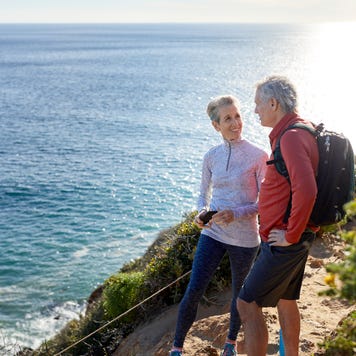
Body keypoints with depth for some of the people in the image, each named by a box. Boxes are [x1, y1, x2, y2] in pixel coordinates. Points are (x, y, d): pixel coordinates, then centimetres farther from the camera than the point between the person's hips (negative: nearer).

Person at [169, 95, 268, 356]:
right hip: (213, 233, 2)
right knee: (193, 292, -4)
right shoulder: (211, 157, 2)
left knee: (240, 294, 16)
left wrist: (236, 214, -23)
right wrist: (202, 212, -9)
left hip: (244, 238, -2)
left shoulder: (258, 156, -9)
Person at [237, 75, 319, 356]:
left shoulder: (292, 136, -21)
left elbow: (306, 190, -34)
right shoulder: (302, 131, 12)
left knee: (247, 304, -5)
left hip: (284, 241, -11)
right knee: (285, 300, 22)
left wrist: (291, 234, -23)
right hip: (296, 237, 11)